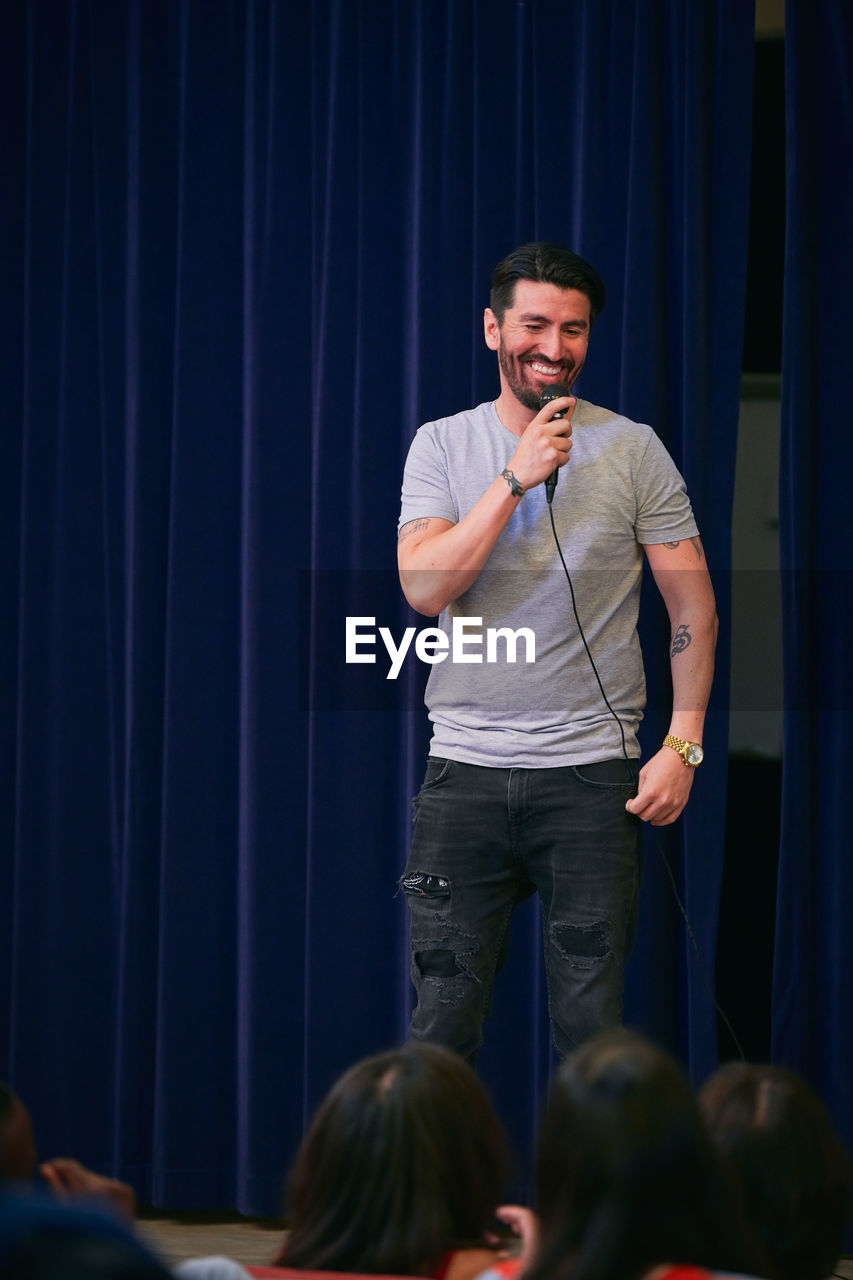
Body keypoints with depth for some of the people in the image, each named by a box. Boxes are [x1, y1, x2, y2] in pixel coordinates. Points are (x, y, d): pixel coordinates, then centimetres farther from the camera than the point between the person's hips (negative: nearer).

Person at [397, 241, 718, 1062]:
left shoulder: (632, 450, 3)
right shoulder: (442, 446, 5)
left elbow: (693, 606, 5)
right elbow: (424, 589, -9)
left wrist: (682, 745, -5)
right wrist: (517, 478, -14)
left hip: (591, 776, -1)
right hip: (464, 772, 1)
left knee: (590, 1027, 0)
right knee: (441, 1022, -1)